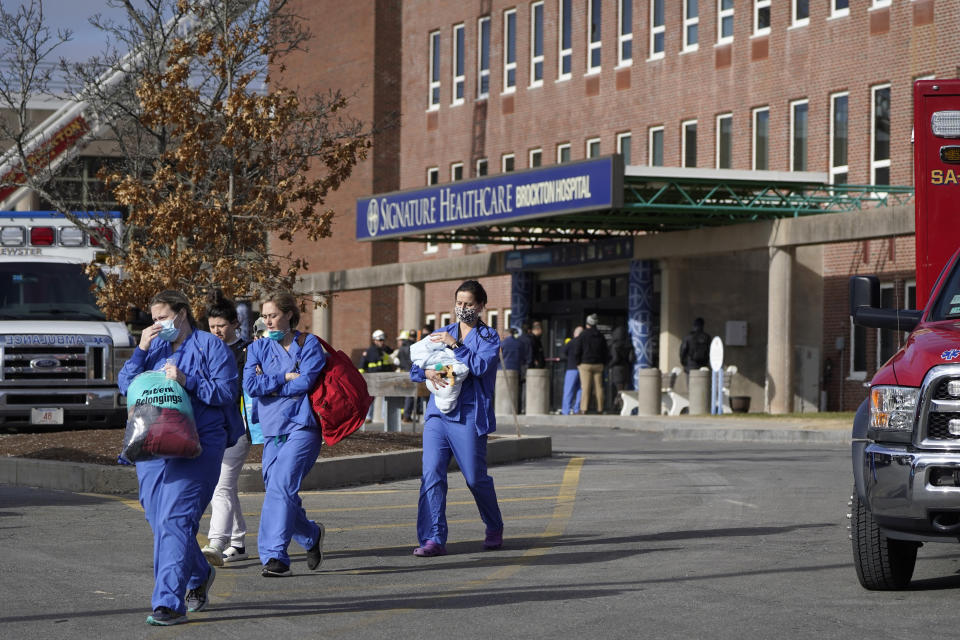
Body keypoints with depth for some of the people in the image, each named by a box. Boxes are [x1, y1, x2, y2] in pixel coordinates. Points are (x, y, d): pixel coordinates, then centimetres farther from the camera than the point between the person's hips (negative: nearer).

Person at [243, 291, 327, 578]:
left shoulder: (308, 344, 4)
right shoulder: (258, 348, 13)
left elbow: (305, 382, -10)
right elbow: (250, 385, -2)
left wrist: (268, 384, -2)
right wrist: (285, 377, -8)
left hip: (302, 427, -5)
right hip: (272, 429, 5)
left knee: (281, 486, -19)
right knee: (277, 491, 4)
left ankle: (274, 555, -20)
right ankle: (312, 535, 29)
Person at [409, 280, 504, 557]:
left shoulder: (489, 337, 4)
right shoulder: (442, 333, 16)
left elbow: (480, 366, -14)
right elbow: (415, 367, 12)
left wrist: (455, 345, -16)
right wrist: (428, 373, -10)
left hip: (469, 416, -4)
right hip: (438, 412, 4)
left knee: (476, 478, 3)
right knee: (432, 474, -9)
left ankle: (494, 528, 29)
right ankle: (433, 538, -9)